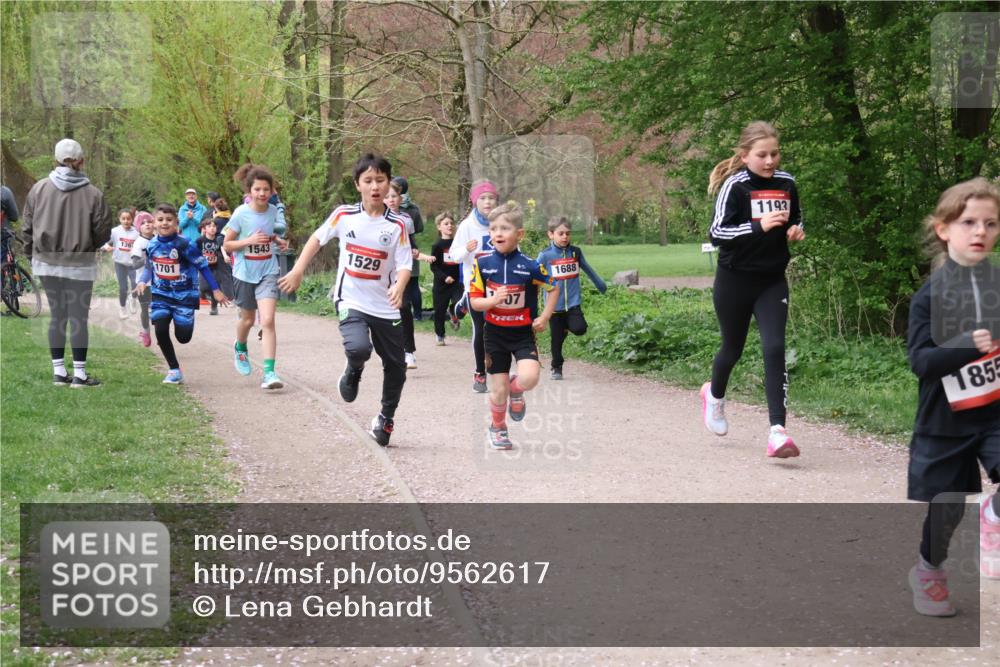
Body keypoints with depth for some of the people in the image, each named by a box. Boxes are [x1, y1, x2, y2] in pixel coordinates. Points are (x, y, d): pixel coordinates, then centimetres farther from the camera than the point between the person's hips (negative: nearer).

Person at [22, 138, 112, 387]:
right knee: (79, 318, 3)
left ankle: (58, 371, 17)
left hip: (47, 263, 3)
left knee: (57, 316, 12)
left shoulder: (39, 189, -2)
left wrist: (31, 255, 17)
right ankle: (79, 374, 6)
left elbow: (27, 227, 4)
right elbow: (103, 233, -6)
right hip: (80, 264, -3)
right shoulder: (93, 194, -10)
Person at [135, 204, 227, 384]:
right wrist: (142, 282, -2)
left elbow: (202, 266, -9)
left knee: (183, 337, -2)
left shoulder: (184, 244, -16)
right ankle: (174, 371, 0)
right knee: (160, 330, -15)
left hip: (184, 295, -3)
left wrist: (216, 290, -8)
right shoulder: (152, 245, -2)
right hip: (160, 295, 3)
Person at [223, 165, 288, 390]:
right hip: (244, 273, -1)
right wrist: (249, 240, -23)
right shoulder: (241, 214, -13)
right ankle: (240, 348, 51)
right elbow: (227, 245, -8)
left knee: (267, 320, -15)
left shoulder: (273, 211, -3)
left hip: (267, 272, 1)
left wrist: (278, 240, -2)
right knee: (248, 318, 17)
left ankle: (269, 372, -18)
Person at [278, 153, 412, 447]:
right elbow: (317, 238, 11)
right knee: (359, 348, -30)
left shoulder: (397, 225, -6)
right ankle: (353, 370, 9)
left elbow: (404, 265, -8)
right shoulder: (344, 215, -3)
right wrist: (297, 271, 6)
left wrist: (399, 286, -29)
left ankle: (386, 418, 34)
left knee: (396, 367, 9)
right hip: (351, 300, -2)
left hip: (385, 307, 2)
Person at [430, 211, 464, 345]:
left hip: (457, 282, 1)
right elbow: (434, 266, -8)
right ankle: (440, 336, 26)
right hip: (441, 284, -1)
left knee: (461, 306, -19)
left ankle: (453, 314, 16)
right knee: (440, 311, 7)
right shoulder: (437, 246, -4)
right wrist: (444, 277, -20)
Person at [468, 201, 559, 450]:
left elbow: (553, 288, 4)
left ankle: (516, 392, 14)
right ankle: (497, 428, 33)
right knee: (499, 390, 5)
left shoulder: (530, 266, -13)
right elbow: (474, 301, -6)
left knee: (529, 378, -24)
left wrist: (544, 318, -2)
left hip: (523, 333, -1)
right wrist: (492, 300, -25)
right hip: (495, 333, 1)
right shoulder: (483, 264, -9)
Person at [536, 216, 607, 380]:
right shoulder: (545, 255, -6)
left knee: (579, 329, -19)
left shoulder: (575, 252, 3)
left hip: (573, 302, 1)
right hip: (555, 304, -1)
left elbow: (588, 270, 18)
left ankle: (567, 326, 16)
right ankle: (556, 368, 26)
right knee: (557, 339, 6)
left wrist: (602, 286, 29)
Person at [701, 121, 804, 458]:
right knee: (733, 348, 14)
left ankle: (777, 430, -17)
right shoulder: (735, 187, -13)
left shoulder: (786, 183, 1)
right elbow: (717, 233, -18)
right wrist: (759, 227, -29)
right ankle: (715, 394, 48)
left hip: (772, 281, 3)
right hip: (735, 280, -3)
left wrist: (796, 230, -4)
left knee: (774, 349, -13)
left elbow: (796, 217, 20)